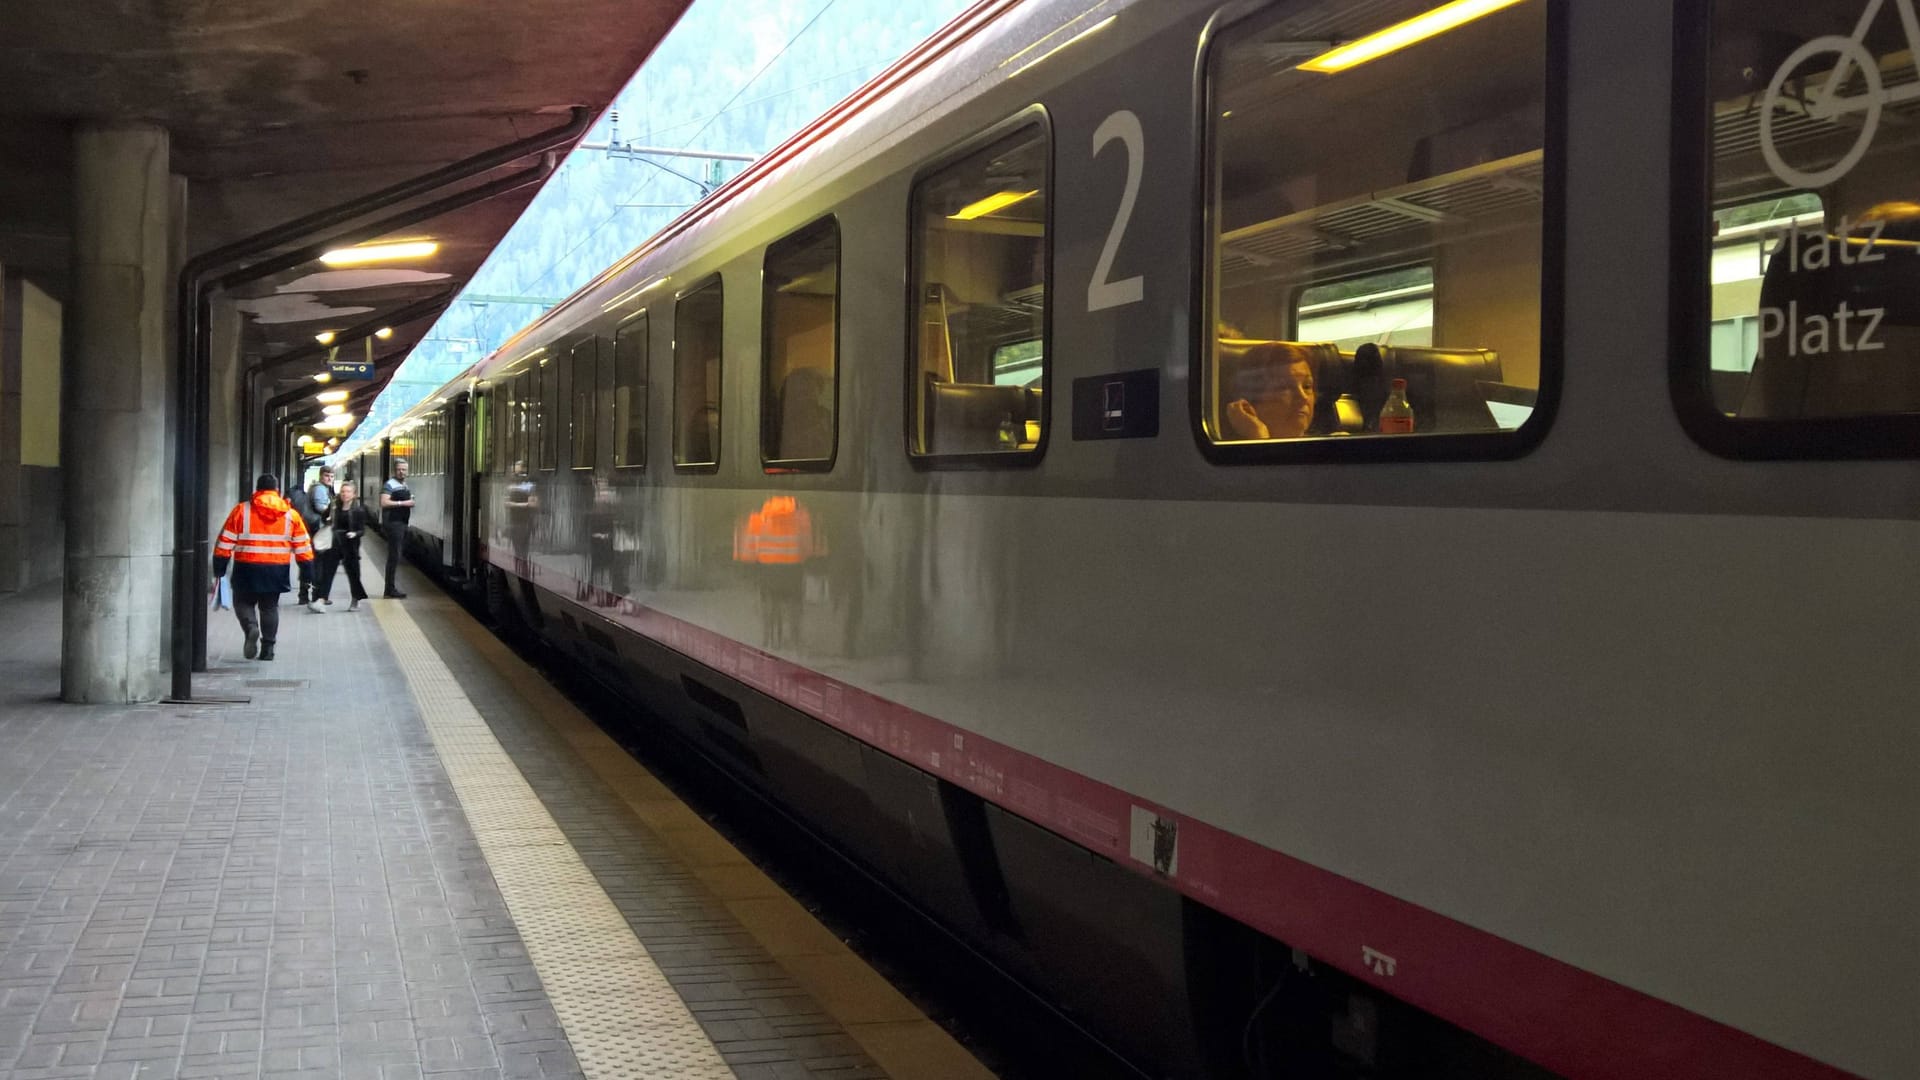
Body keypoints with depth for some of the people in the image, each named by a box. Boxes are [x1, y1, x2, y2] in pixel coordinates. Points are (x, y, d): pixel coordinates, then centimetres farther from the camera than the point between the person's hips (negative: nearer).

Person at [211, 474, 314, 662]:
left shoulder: (241, 510, -1)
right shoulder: (290, 514, 4)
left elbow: (225, 542, -2)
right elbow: (303, 546, 5)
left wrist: (219, 568, 5)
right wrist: (307, 573, 10)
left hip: (247, 568, -2)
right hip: (277, 570, 2)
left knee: (243, 602, 12)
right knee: (270, 607, 13)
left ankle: (251, 628, -15)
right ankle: (267, 648, 11)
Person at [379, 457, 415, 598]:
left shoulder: (405, 485, 18)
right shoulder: (390, 485, -10)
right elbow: (384, 502, -23)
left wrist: (411, 502, 14)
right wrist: (403, 503, -22)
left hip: (403, 523, 9)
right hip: (393, 523, -9)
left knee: (396, 556, 13)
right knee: (394, 556, -10)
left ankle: (391, 589, 19)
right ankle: (390, 590, -7)